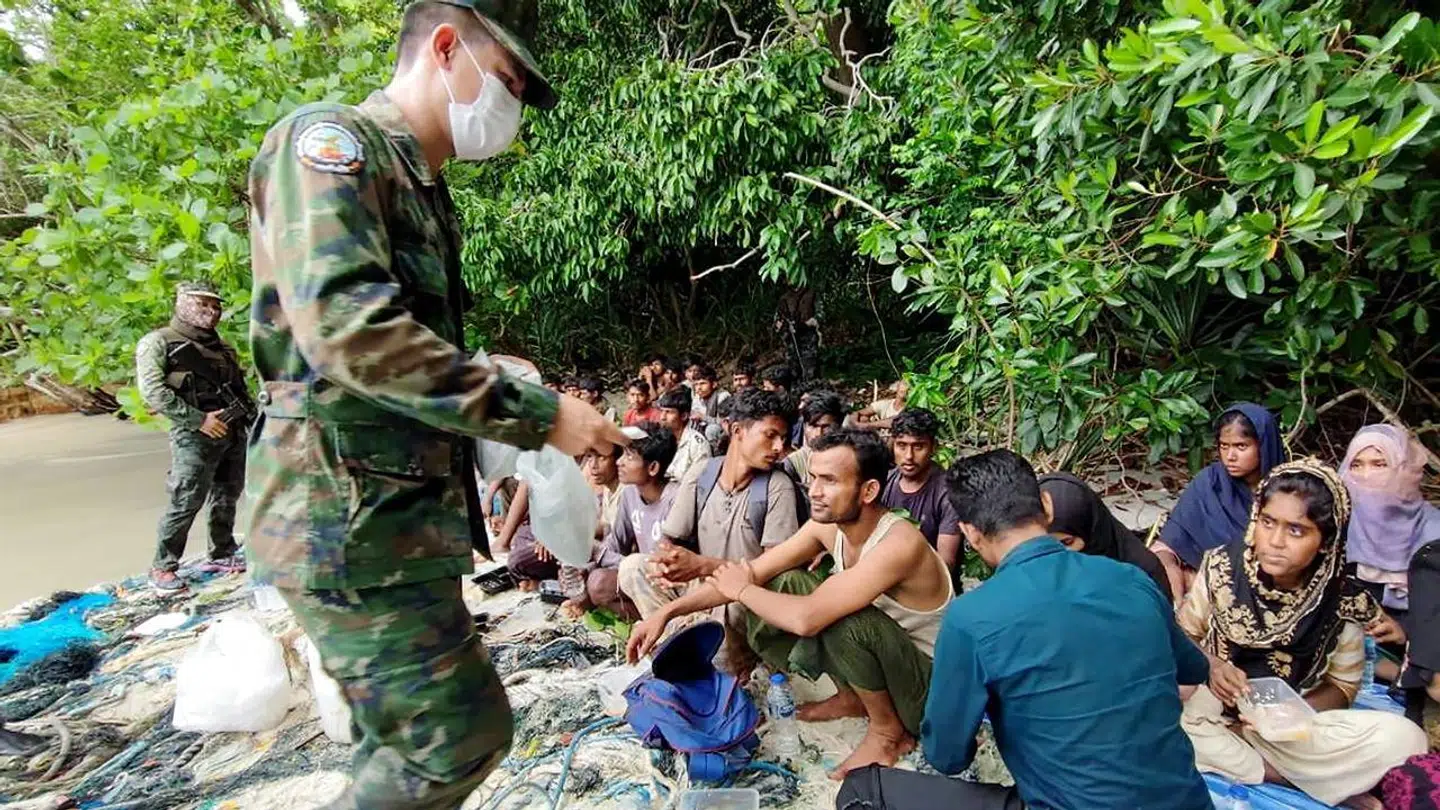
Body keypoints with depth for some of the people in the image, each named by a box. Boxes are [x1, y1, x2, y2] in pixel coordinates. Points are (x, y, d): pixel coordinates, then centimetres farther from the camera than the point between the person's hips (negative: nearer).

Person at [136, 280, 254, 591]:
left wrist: (253, 417, 8)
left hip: (235, 433, 7)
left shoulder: (222, 346, 19)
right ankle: (162, 566, 10)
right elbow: (152, 392, -12)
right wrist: (198, 419, -18)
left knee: (227, 498, 14)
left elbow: (241, 386, 23)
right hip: (195, 436, -6)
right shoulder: (159, 342, -1)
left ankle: (222, 554, 28)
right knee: (185, 503, -5)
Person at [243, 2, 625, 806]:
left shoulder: (424, 193, 19)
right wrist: (536, 412, -24)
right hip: (351, 512, -9)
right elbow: (345, 324, -26)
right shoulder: (332, 139, -9)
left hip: (401, 510, 9)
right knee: (465, 730, -3)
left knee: (407, 737, 20)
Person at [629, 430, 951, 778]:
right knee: (778, 587, -6)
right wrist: (668, 611, -12)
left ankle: (889, 730, -5)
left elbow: (806, 617, -42)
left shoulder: (898, 544, -35)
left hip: (929, 682, -6)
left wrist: (742, 591, -22)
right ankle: (853, 697, 10)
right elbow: (754, 572, -7)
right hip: (876, 652, 7)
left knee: (845, 620, -35)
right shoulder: (828, 524, -11)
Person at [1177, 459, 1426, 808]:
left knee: (1402, 738, -20)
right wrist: (1210, 667, -24)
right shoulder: (1222, 567, -13)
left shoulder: (1343, 601, -10)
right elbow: (1184, 635, -3)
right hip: (1214, 707, 0)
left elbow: (1342, 684, 0)